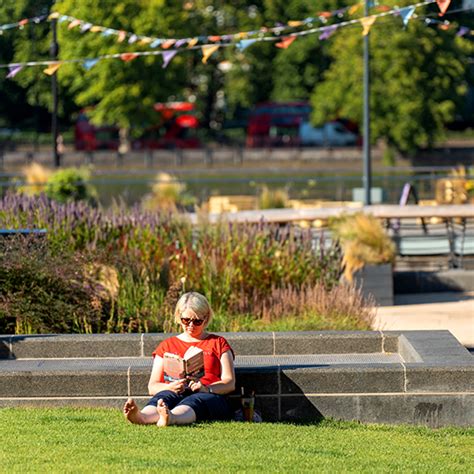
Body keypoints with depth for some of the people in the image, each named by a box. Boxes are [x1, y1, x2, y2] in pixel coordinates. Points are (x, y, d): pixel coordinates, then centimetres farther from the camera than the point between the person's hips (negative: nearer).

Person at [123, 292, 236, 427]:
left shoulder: (218, 343, 22)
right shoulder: (167, 345, 26)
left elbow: (229, 383, 9)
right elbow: (152, 386, 17)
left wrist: (206, 388, -14)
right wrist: (170, 387, -8)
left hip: (210, 396, -2)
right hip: (174, 394, 2)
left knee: (193, 401, -39)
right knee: (163, 396, -36)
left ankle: (170, 418, -74)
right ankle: (141, 416, -71)